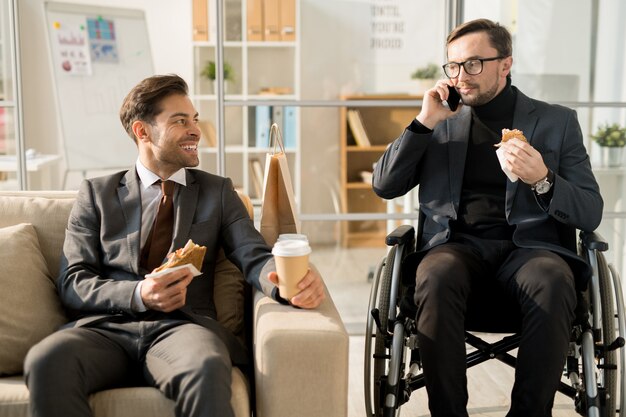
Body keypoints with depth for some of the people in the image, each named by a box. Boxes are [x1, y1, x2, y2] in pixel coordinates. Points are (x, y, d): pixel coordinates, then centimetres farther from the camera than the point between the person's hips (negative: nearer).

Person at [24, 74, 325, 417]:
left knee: (207, 369, -38)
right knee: (45, 362, -33)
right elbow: (73, 282, 7)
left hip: (183, 325, -1)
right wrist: (138, 295, -14)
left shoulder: (218, 192, 17)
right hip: (107, 327, 1)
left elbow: (255, 257, 4)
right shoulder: (96, 194, 15)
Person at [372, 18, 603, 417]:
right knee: (436, 276, -34)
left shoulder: (557, 122, 11)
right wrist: (424, 123, 0)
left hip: (528, 246, -1)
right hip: (457, 246, 1)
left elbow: (591, 213, 6)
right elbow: (385, 186, 10)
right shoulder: (441, 122, 17)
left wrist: (543, 179, -15)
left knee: (553, 282, -35)